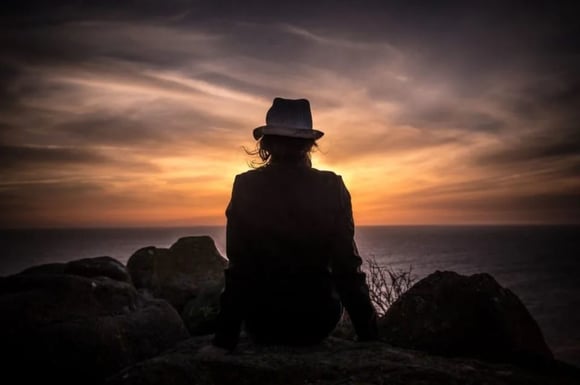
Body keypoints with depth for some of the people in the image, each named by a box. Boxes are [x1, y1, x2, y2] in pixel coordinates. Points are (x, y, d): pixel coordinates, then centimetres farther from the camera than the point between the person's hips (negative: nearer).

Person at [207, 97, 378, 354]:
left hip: (262, 322, 0)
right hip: (318, 320, 1)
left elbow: (240, 267, -10)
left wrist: (225, 338, 0)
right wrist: (368, 333, 2)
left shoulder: (246, 187, -12)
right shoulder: (332, 188, -11)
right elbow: (347, 265, -8)